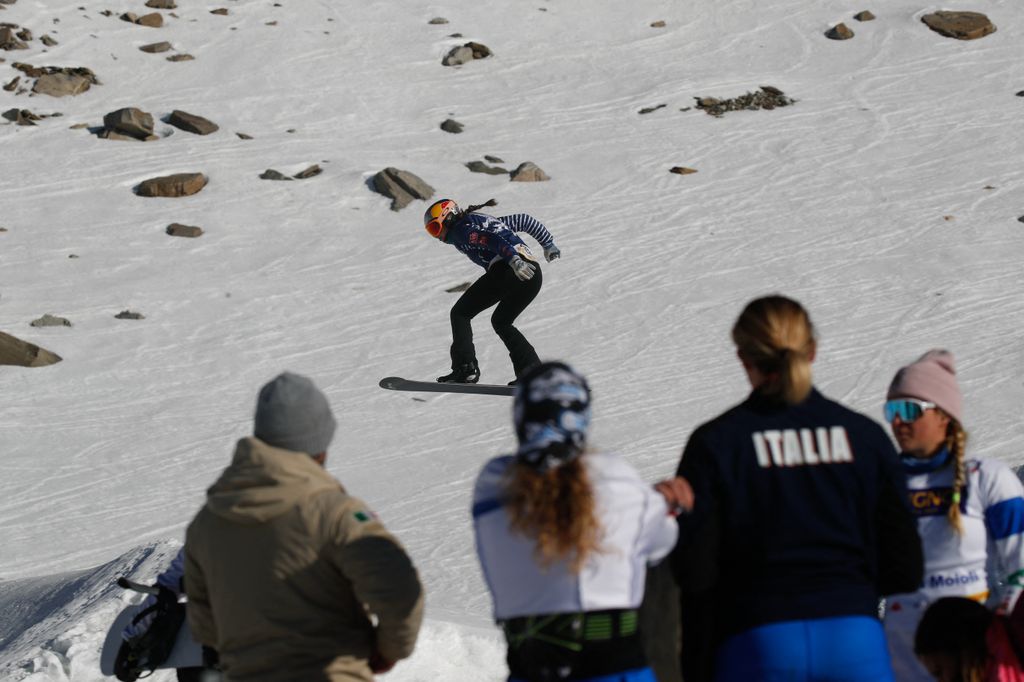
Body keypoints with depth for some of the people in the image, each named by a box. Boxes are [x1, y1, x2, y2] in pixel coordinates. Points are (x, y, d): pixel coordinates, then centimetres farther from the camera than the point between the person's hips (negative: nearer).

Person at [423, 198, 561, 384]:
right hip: (534, 274, 8)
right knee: (501, 322, 25)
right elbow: (523, 220, 36)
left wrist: (513, 260, -24)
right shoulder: (486, 220, 33)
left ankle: (465, 368, -10)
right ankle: (534, 371, 12)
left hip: (505, 269, -8)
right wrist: (548, 244, 42)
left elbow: (490, 240, -12)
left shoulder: (461, 229, 6)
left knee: (460, 313, 2)